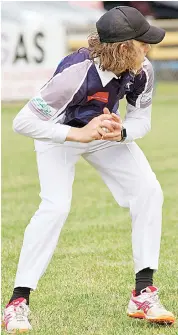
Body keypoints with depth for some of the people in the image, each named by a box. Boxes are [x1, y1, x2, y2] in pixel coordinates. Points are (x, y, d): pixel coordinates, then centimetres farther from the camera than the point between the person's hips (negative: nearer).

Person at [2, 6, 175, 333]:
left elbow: (141, 120, -9)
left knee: (148, 192, -10)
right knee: (56, 206, -25)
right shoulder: (76, 74, -39)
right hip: (60, 134, -5)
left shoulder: (141, 71, -22)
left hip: (109, 130, 5)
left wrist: (120, 133, -32)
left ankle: (142, 294, -2)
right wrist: (78, 135, -44)